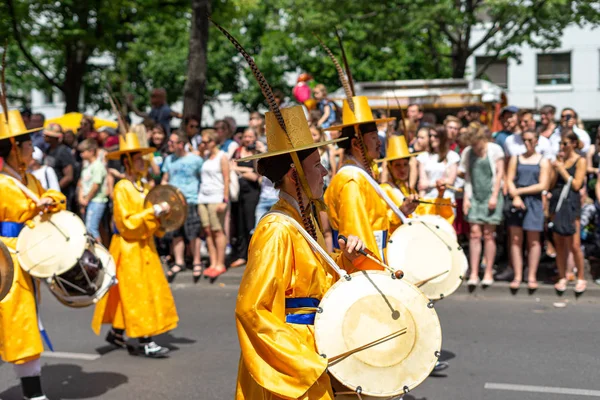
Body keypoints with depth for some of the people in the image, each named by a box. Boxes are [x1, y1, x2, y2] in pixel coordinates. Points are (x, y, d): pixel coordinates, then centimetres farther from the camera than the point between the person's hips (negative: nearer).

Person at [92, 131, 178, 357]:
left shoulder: (141, 187, 11)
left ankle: (116, 334, 24)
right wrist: (154, 211, -23)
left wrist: (161, 215, 1)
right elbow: (127, 222, -20)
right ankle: (145, 343, -3)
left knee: (148, 291, 11)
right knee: (137, 293, -6)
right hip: (129, 249, -9)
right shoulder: (122, 188, -13)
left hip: (144, 248, 9)